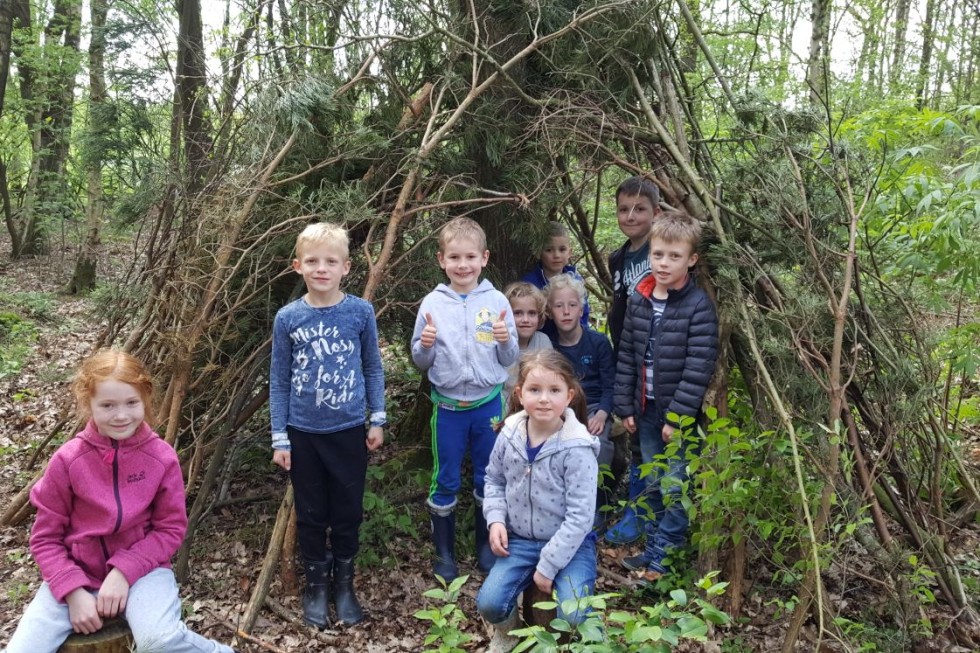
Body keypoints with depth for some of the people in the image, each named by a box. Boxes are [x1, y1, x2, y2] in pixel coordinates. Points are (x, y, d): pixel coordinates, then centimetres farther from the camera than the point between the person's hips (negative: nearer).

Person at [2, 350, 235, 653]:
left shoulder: (162, 457, -11)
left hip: (140, 568, -1)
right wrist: (74, 591, -15)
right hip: (76, 573, 2)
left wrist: (124, 571, -17)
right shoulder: (67, 460, -10)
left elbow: (171, 528, -5)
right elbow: (46, 537, -3)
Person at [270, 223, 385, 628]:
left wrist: (378, 420, 3)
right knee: (311, 514, 13)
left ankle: (344, 583, 32)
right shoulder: (288, 318, -6)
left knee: (348, 513, 12)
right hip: (303, 434, 0)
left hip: (349, 431, 0)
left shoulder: (360, 312, -7)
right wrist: (279, 438, 0)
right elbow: (279, 381, 0)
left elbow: (373, 368, 4)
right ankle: (316, 584, 32)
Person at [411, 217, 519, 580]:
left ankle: (486, 546, 33)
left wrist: (506, 340, -19)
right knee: (445, 481, 10)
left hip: (489, 404, 1)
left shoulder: (497, 301, -4)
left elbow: (510, 360, 2)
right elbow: (420, 362, 2)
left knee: (488, 479, 14)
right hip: (448, 406, 0)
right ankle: (444, 552, 26)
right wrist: (425, 345, -19)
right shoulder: (432, 304, -5)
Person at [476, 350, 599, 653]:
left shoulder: (576, 448, -22)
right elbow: (494, 480, 10)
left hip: (570, 542, -4)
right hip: (520, 539, 4)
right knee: (489, 603, -13)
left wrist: (548, 566, -18)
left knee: (573, 617, -23)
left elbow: (580, 516, -20)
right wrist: (496, 519, -7)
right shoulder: (510, 434, -8)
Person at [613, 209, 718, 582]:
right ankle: (653, 549, 30)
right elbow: (626, 356, 7)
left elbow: (698, 368, -17)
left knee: (675, 489, 2)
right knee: (653, 486, 16)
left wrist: (678, 417, -18)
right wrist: (625, 406, 5)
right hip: (647, 409, 6)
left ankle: (662, 559, 14)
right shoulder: (639, 300, 3)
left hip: (681, 415, -6)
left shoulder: (698, 306, -14)